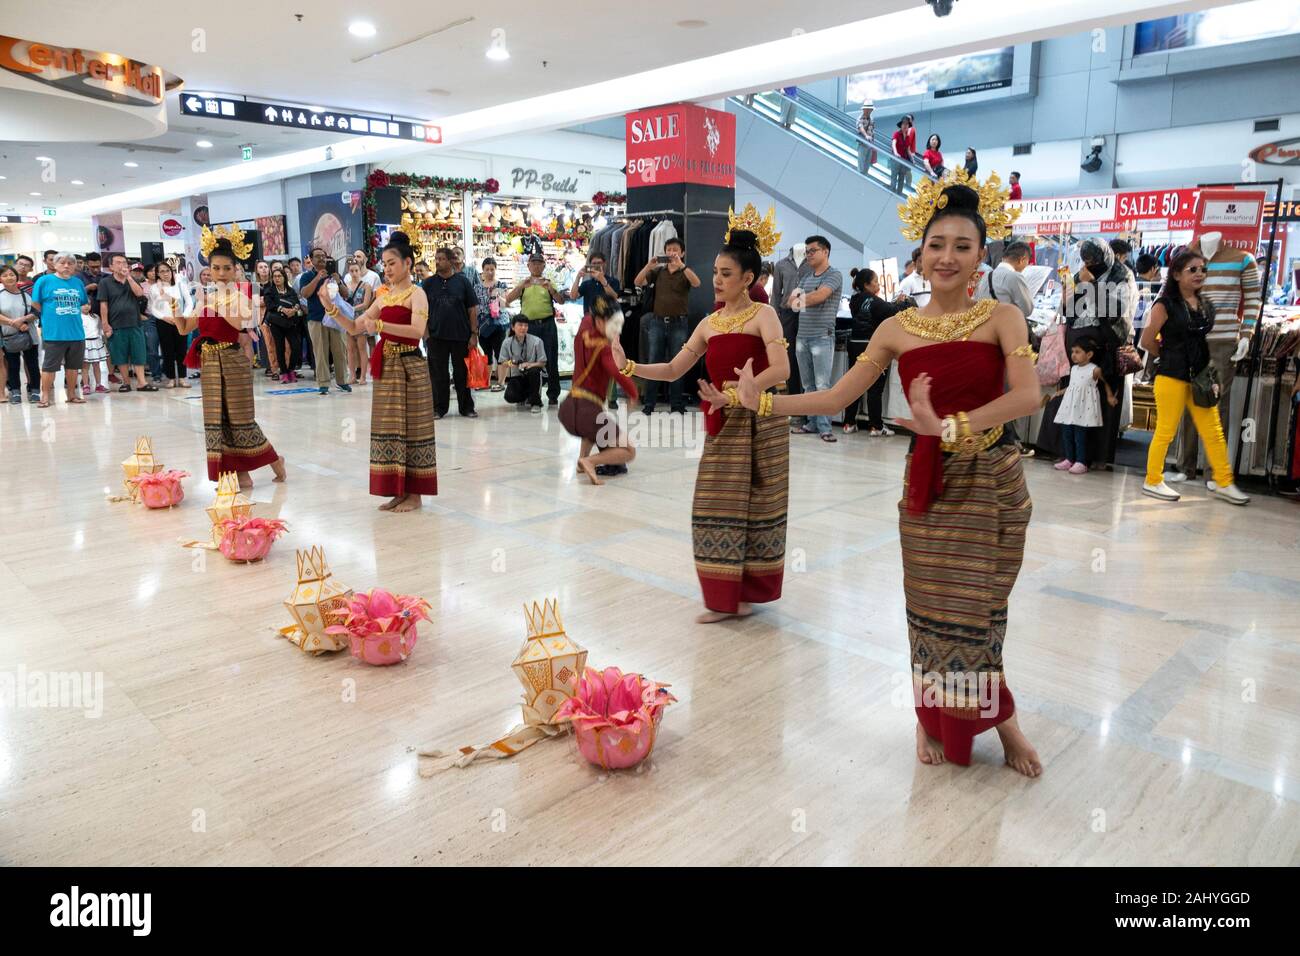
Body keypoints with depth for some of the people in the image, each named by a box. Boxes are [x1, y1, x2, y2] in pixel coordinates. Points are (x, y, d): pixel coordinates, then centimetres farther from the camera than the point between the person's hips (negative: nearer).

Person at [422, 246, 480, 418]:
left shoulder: (462, 281, 1)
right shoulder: (428, 283, 5)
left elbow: (473, 309, 1)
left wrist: (474, 334, -4)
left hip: (461, 335, -1)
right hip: (436, 336, 1)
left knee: (462, 373, 7)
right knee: (438, 374, 6)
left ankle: (466, 407, 17)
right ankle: (439, 408, 16)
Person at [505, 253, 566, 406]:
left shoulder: (548, 282, 11)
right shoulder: (523, 283, 11)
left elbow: (561, 301, -1)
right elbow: (508, 299, -2)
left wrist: (550, 288, -18)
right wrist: (521, 286, -15)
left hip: (547, 324, 0)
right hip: (529, 325, 1)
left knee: (551, 360, 0)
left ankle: (553, 394, 8)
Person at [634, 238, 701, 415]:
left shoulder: (686, 272, 3)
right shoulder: (658, 271, 9)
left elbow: (696, 283, -19)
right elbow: (637, 283, -2)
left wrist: (681, 265, -28)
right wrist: (649, 265, -16)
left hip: (679, 324, -2)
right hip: (657, 322, 2)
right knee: (653, 363, 3)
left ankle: (676, 404, 10)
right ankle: (649, 404, 8)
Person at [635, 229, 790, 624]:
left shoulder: (762, 315, -6)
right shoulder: (709, 324, 11)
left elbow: (780, 369, -19)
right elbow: (673, 370, 11)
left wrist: (737, 393, -26)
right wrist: (630, 367, -1)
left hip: (760, 421, -5)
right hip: (722, 424, 6)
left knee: (754, 506, 3)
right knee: (716, 506, 4)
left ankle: (746, 592, 15)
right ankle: (724, 597, 16)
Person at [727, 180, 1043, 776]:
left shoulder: (1000, 318, -4)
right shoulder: (898, 329, 3)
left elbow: (1027, 395, -20)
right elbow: (835, 398, 4)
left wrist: (950, 426, -32)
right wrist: (761, 401, -2)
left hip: (991, 480, -2)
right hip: (927, 481, 2)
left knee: (975, 607, 5)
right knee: (932, 606, 8)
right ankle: (935, 717, 28)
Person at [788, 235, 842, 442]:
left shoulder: (834, 275, -2)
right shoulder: (805, 277, 19)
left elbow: (819, 296, -17)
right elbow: (792, 302, 10)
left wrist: (801, 298, -3)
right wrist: (799, 297, -10)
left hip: (822, 337, -7)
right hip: (802, 337, 7)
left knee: (822, 385, -8)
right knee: (808, 385, 9)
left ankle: (824, 427, -6)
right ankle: (812, 423, 16)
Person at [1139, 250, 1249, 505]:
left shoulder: (1206, 304, 11)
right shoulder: (1165, 305, -8)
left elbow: (1206, 340, 19)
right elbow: (1147, 341, -11)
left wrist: (1209, 373, 10)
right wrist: (1171, 357, 4)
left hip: (1200, 377, 6)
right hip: (1172, 377, -6)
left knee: (1214, 432, 8)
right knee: (1165, 432, 1)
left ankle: (1224, 483, 17)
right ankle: (1152, 482, 13)